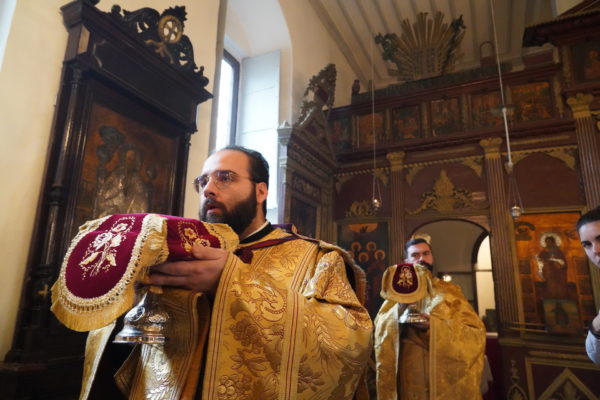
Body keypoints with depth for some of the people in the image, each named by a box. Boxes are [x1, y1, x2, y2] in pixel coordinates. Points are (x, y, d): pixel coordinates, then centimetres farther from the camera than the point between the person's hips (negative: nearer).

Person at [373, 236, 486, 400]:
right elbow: (382, 333, -7)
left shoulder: (450, 292, 6)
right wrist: (401, 306, -22)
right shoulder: (396, 295, 6)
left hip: (449, 381, 0)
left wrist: (434, 324, -18)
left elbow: (476, 333, -6)